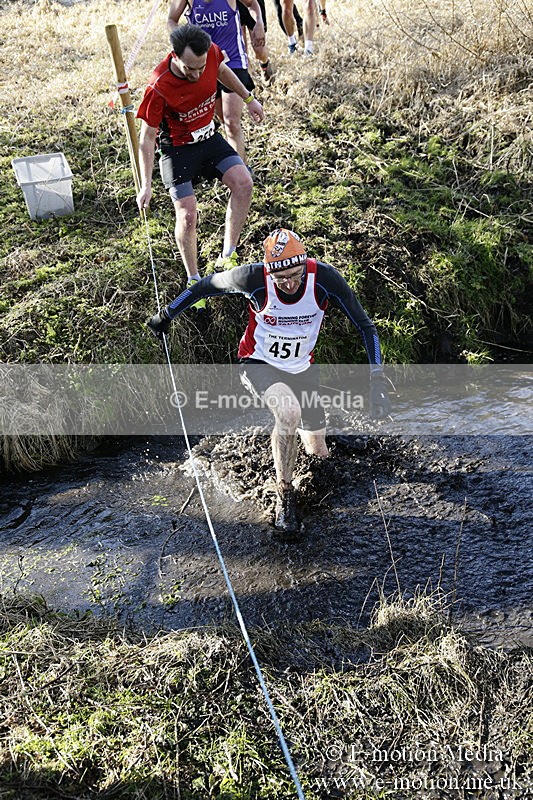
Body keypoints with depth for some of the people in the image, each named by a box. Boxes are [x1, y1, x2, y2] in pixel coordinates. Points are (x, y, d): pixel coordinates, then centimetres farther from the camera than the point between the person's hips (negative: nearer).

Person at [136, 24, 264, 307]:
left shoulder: (210, 52, -17)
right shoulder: (159, 88, -30)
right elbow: (147, 137, -21)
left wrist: (249, 99, 18)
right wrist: (146, 186, -22)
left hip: (209, 138, 5)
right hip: (177, 148, -5)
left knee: (243, 183, -17)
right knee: (187, 215, -13)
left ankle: (227, 257, -6)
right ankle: (194, 281, 7)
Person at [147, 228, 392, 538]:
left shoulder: (324, 278, -25)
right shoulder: (255, 278, -28)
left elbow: (366, 326, -18)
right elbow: (207, 285, -10)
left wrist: (378, 381, -27)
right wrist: (166, 315, 2)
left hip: (302, 369, 3)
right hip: (260, 364, -3)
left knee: (319, 453, 9)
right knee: (289, 412, -36)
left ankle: (307, 433, 48)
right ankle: (285, 494, -12)